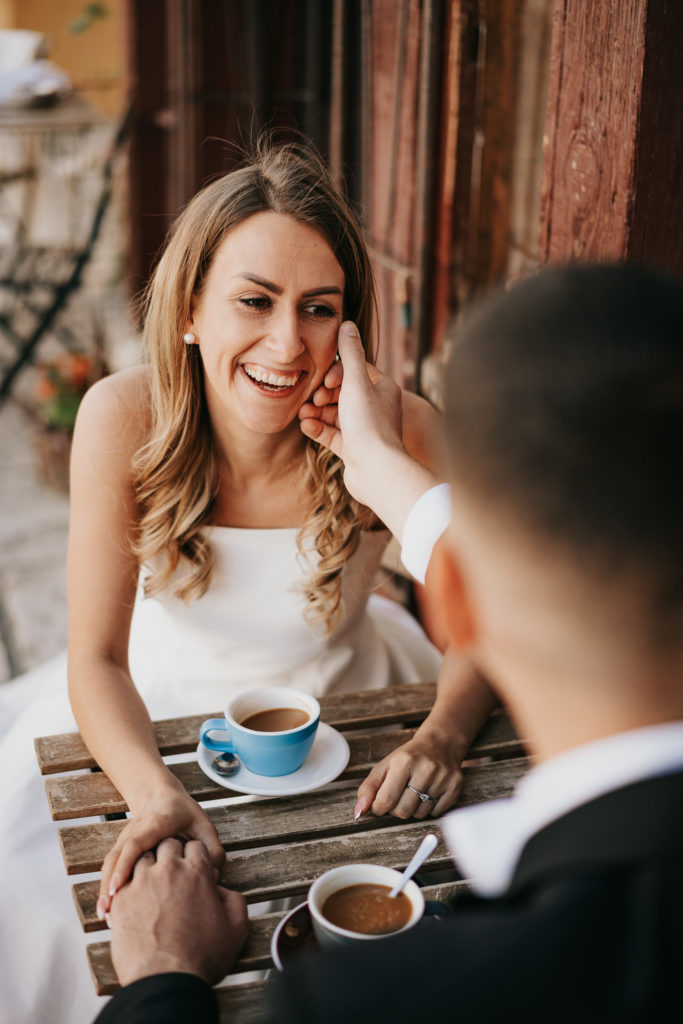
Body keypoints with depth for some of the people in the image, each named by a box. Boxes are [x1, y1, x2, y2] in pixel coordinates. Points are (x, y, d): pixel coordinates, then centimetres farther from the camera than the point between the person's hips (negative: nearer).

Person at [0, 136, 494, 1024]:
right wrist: (157, 794, -38)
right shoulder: (124, 419, -24)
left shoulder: (398, 435, -26)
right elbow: (97, 659, -20)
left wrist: (444, 733, -32)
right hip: (164, 709, 1)